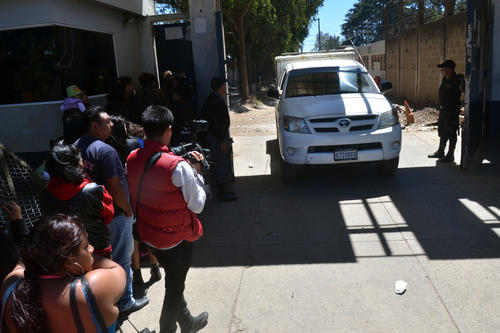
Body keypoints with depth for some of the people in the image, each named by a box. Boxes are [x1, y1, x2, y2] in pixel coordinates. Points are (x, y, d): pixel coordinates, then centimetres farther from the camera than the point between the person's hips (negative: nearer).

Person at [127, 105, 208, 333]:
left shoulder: (132, 159, -6)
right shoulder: (178, 166, -27)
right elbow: (197, 205, -18)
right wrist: (196, 172, -8)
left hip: (148, 235, 7)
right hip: (176, 237, -7)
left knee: (173, 281, 26)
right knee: (175, 286, 14)